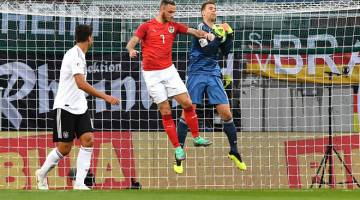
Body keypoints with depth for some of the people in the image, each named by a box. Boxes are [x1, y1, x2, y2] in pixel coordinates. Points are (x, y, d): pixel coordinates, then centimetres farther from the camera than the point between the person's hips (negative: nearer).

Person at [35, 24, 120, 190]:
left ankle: (79, 183, -8)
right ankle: (42, 174, 20)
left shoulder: (79, 55, 13)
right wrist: (105, 97, -29)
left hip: (80, 107, 8)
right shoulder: (74, 55, -18)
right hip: (65, 107, -8)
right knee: (64, 148, -3)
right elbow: (81, 84, -28)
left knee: (88, 139, -7)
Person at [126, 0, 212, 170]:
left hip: (169, 71, 3)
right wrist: (131, 50, -31)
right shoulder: (146, 26, -2)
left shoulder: (174, 26, 8)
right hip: (152, 74, -3)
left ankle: (196, 137, 13)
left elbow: (194, 31, 2)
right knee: (165, 111, -2)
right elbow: (131, 43, -7)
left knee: (187, 103, -4)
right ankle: (177, 148, 4)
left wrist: (206, 35, -18)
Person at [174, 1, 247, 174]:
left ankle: (234, 152, 12)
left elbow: (226, 52, 11)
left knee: (226, 113, -1)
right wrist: (219, 36, -17)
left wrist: (229, 35, 1)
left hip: (213, 75, 5)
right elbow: (206, 49, -15)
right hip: (197, 74, -5)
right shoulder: (201, 27, -4)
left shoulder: (218, 29, 13)